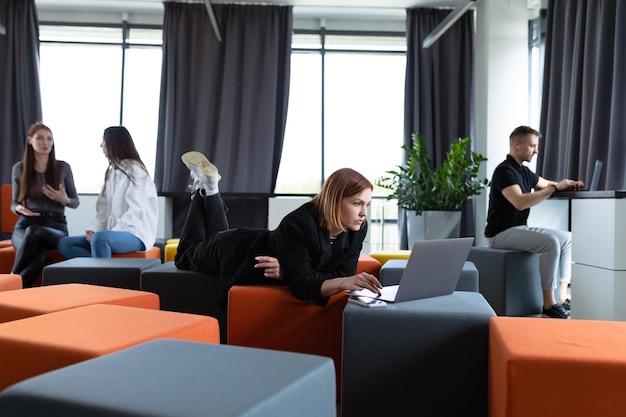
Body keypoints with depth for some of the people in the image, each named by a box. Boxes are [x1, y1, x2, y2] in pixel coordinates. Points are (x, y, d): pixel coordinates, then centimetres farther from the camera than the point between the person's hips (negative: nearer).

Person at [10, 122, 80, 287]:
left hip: (56, 226, 0)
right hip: (26, 225, 0)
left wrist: (65, 200, -12)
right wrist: (19, 208, -9)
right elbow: (14, 202, 16)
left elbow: (75, 202, 12)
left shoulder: (63, 167, 6)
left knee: (34, 232, -40)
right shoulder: (19, 168, 8)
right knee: (40, 254, -38)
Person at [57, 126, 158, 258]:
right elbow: (103, 209, 13)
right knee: (64, 243, -5)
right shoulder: (112, 172, 19)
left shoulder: (134, 170, -6)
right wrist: (93, 229, -4)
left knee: (100, 238, -37)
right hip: (113, 233, 9)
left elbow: (135, 213, -15)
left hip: (135, 235, -9)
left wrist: (105, 232, -20)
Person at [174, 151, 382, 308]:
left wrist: (287, 271, -38)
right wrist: (345, 282, -62)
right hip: (237, 253, -5)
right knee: (188, 255, 29)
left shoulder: (357, 229, -25)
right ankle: (204, 188, 38)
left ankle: (210, 188, 44)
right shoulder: (299, 224, -43)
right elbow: (300, 283, -45)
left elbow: (343, 274, -26)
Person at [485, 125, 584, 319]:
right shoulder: (504, 170, -16)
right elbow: (520, 202, -30)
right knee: (550, 243, -27)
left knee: (567, 238, 8)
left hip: (520, 228, 10)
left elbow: (546, 184, 28)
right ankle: (549, 303, -18)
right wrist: (555, 187, -24)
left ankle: (562, 297, 6)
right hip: (501, 234, -10)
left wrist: (568, 185, 6)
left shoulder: (524, 171, 13)